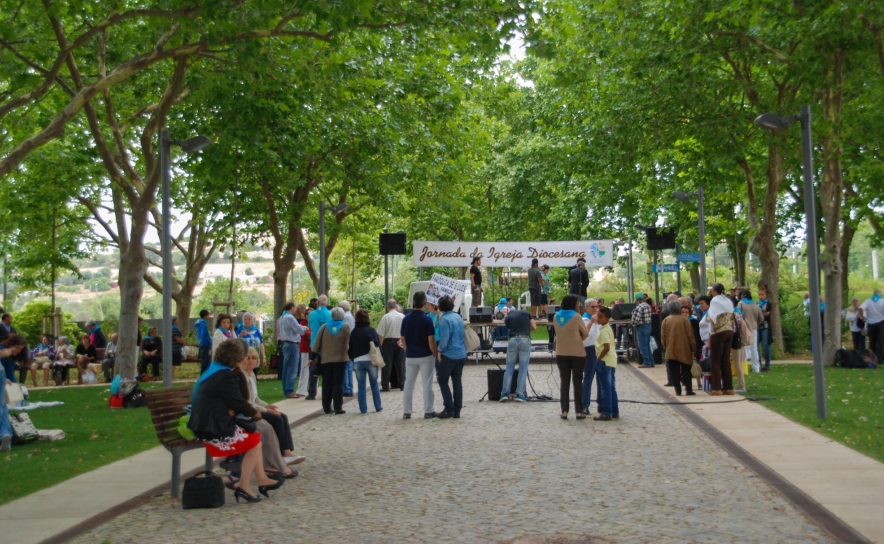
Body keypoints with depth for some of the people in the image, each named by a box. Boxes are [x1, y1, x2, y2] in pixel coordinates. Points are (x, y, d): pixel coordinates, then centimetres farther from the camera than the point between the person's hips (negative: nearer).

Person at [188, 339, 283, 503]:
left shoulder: (211, 371, 15)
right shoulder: (225, 376, -16)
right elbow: (238, 402, -14)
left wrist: (230, 410, 1)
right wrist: (254, 413, 4)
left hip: (205, 425, 9)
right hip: (214, 430, -9)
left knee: (254, 435, 15)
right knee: (254, 441, 2)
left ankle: (262, 479, 14)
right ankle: (244, 486, 1)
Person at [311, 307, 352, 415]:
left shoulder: (324, 327, 1)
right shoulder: (346, 327, -3)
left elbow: (317, 343, 2)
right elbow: (349, 342, 2)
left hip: (326, 359, 2)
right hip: (341, 359, -2)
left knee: (327, 383, 8)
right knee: (338, 383, 0)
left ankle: (326, 407, 10)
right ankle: (338, 407, -3)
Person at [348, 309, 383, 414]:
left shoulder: (353, 332, 6)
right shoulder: (371, 330, -5)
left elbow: (350, 348, 10)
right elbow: (377, 345, -10)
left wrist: (352, 358, 21)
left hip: (357, 361, 2)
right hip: (370, 360, -2)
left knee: (361, 386, 4)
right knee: (374, 384, 10)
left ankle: (363, 409, 4)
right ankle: (378, 407, 14)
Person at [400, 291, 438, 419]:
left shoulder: (406, 318, 0)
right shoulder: (427, 319, -13)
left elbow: (402, 339, 4)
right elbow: (431, 340, -14)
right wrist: (434, 354, -2)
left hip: (410, 356, 4)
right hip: (425, 356, -4)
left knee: (408, 383, 10)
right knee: (427, 384, 4)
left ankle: (406, 411, 11)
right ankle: (428, 411, 6)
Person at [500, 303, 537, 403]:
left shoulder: (507, 318, 18)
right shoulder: (526, 313, 16)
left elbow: (509, 329, 13)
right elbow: (534, 327, 13)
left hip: (512, 340, 1)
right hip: (525, 339, -1)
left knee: (509, 368, 7)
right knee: (523, 369, 2)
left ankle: (505, 394, -1)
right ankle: (520, 394, -2)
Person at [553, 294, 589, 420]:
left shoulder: (556, 317, 2)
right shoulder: (576, 316, -12)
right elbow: (585, 334, -4)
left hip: (561, 353, 4)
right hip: (577, 353, -4)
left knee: (564, 382, 8)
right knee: (577, 382, 3)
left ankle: (564, 410, 4)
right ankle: (579, 411, 4)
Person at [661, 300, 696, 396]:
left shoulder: (665, 320, 0)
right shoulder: (684, 320, -5)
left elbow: (663, 335, 2)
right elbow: (690, 334, -4)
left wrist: (665, 347, 13)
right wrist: (693, 347, 4)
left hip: (671, 350, 1)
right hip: (684, 350, -1)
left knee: (675, 371, 5)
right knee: (686, 370, 7)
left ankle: (678, 390, 3)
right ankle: (688, 390, 5)